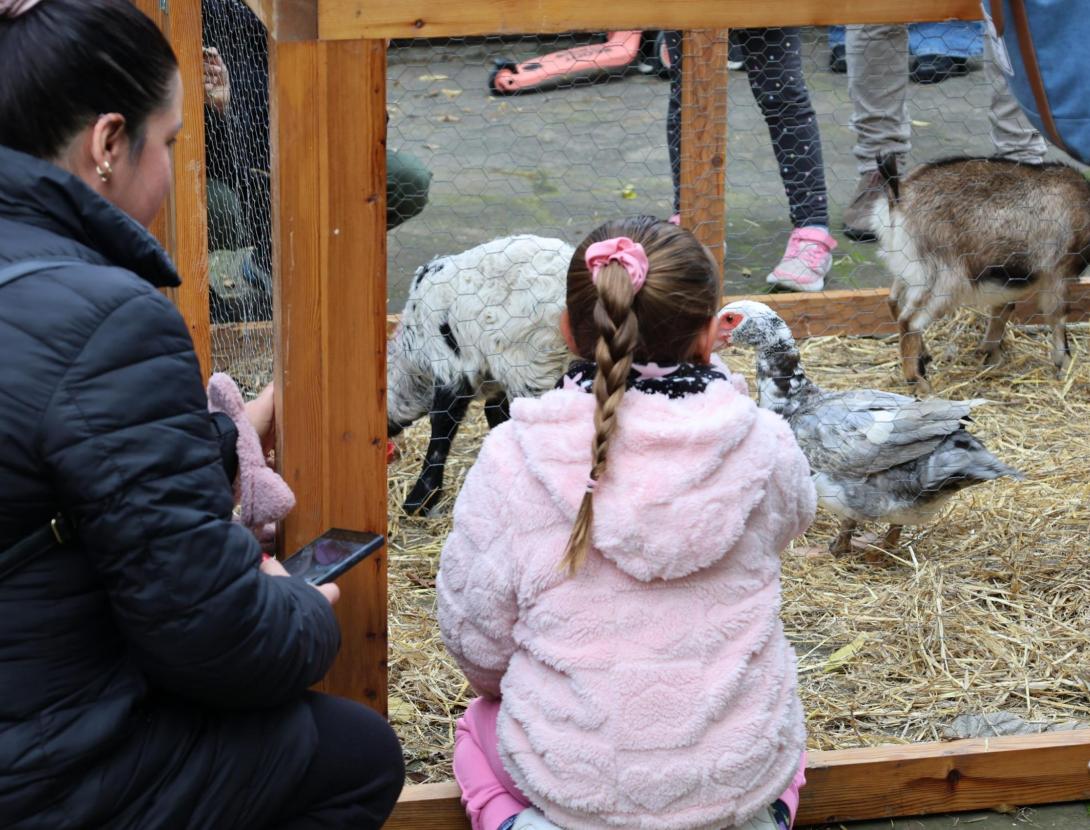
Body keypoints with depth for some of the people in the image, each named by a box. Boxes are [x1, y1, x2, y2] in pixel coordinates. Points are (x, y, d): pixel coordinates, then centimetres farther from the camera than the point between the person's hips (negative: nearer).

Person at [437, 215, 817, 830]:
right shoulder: (763, 447, -14)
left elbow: (475, 638, -8)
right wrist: (710, 375, 16)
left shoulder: (513, 460, -17)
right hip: (740, 777, 2)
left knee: (480, 726, 32)